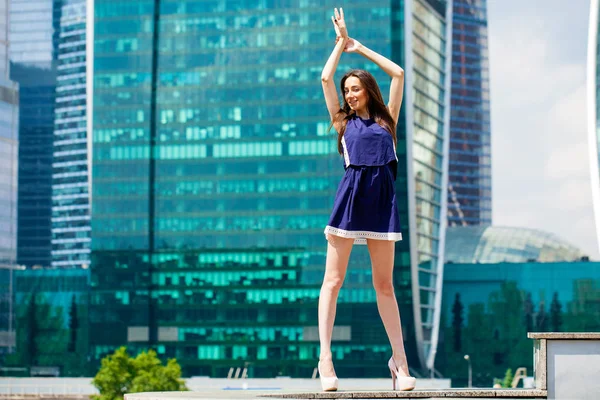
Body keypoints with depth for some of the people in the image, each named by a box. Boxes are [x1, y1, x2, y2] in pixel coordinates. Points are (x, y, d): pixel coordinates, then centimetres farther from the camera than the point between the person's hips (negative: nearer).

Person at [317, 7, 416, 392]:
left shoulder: (386, 120, 17)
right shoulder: (343, 120, 14)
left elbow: (399, 74, 17)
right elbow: (326, 78, 9)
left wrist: (361, 47, 22)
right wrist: (342, 41, 19)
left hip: (382, 199, 1)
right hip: (350, 196, -1)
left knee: (385, 285, 5)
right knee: (333, 279, -5)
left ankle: (400, 359, 7)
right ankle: (325, 356, -5)